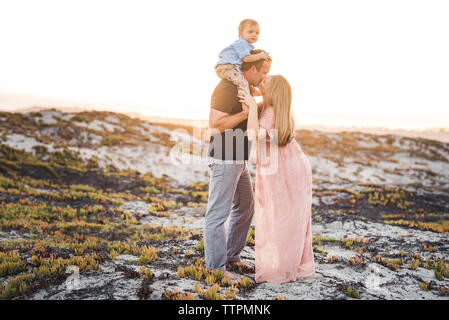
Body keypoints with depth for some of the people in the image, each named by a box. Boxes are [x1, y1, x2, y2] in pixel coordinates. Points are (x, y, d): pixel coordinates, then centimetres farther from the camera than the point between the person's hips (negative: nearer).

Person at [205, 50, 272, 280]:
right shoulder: (227, 88, -17)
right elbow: (215, 123, -25)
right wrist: (249, 111, -22)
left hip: (237, 160, 11)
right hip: (224, 159, -11)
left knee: (245, 206, 16)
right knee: (218, 212, -5)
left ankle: (231, 257, 27)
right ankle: (215, 267, 3)